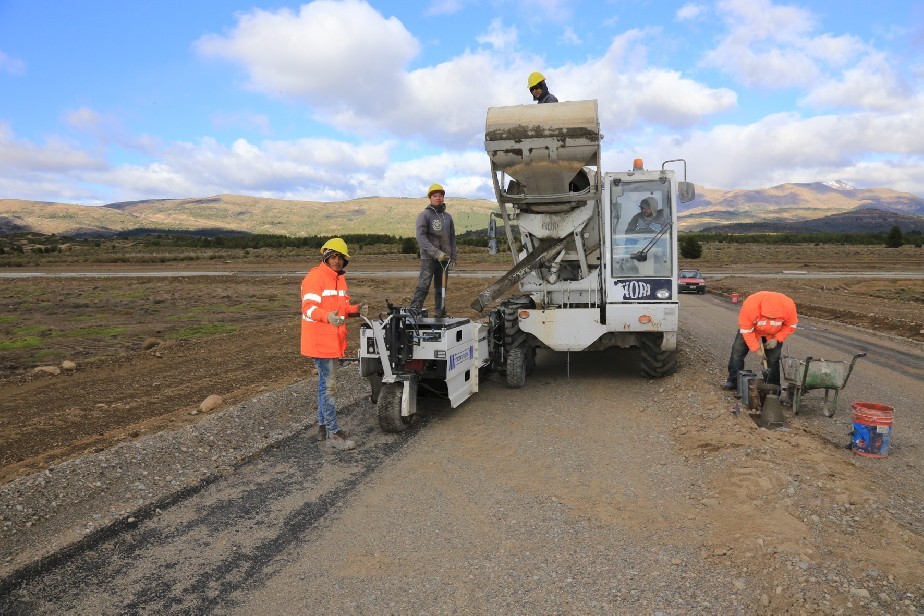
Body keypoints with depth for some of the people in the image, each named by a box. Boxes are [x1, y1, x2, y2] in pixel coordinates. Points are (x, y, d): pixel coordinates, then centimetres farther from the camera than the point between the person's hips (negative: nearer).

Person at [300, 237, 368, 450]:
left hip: (333, 340, 10)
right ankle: (333, 433, -3)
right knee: (329, 385, -9)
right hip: (319, 341, -10)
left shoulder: (340, 279, 14)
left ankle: (323, 426, 29)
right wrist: (327, 317, -42)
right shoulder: (315, 277, -14)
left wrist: (356, 310, -3)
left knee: (325, 383, 17)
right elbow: (309, 307, -24)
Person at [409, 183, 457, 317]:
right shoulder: (424, 215, -3)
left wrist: (453, 258, 7)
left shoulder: (448, 217, 14)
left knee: (441, 288, 12)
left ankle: (441, 314, 20)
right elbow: (421, 237, -13)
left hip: (444, 258, 6)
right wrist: (436, 253, -21)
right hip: (428, 258, -5)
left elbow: (452, 239, 16)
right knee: (423, 287, -13)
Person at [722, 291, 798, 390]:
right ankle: (733, 381, 4)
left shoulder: (789, 306, -35)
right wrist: (756, 348, -21)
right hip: (751, 329, -1)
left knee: (773, 359, -1)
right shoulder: (750, 305, -41)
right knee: (737, 351, -5)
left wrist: (777, 339, -20)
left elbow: (791, 325, -13)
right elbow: (746, 330, -27)